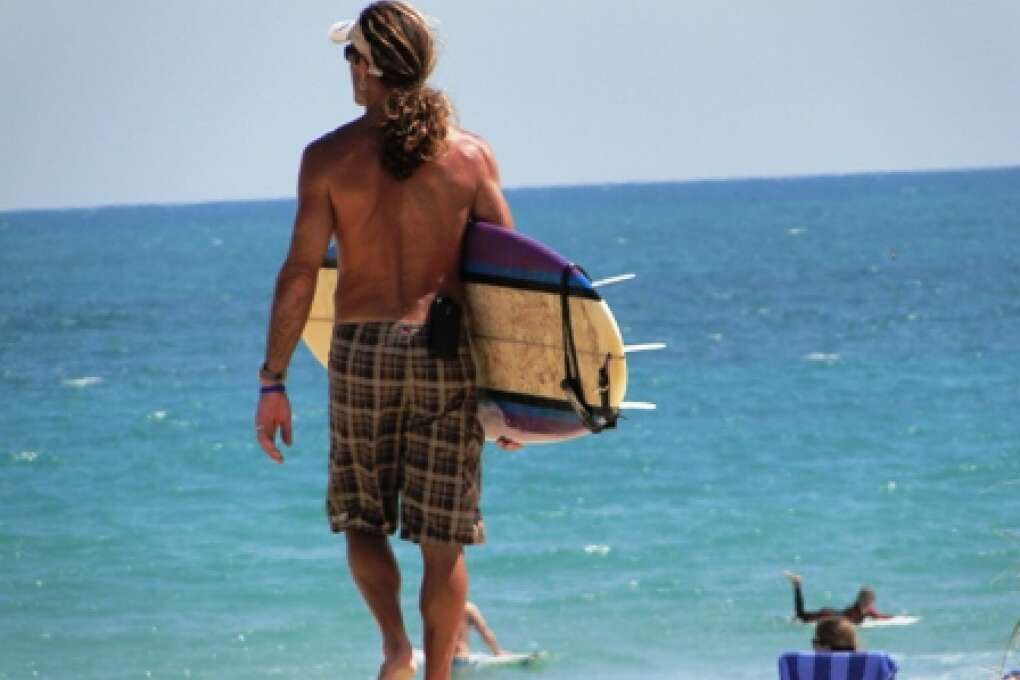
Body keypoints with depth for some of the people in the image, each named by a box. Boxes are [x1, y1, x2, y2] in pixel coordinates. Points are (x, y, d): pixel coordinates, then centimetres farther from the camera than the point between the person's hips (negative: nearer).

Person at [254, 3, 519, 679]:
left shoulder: (329, 157, -3)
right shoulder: (471, 154, 1)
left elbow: (300, 274, -5)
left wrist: (273, 382, 1)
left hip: (362, 351, -1)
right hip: (449, 352, 1)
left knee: (363, 519, 16)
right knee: (443, 539, 6)